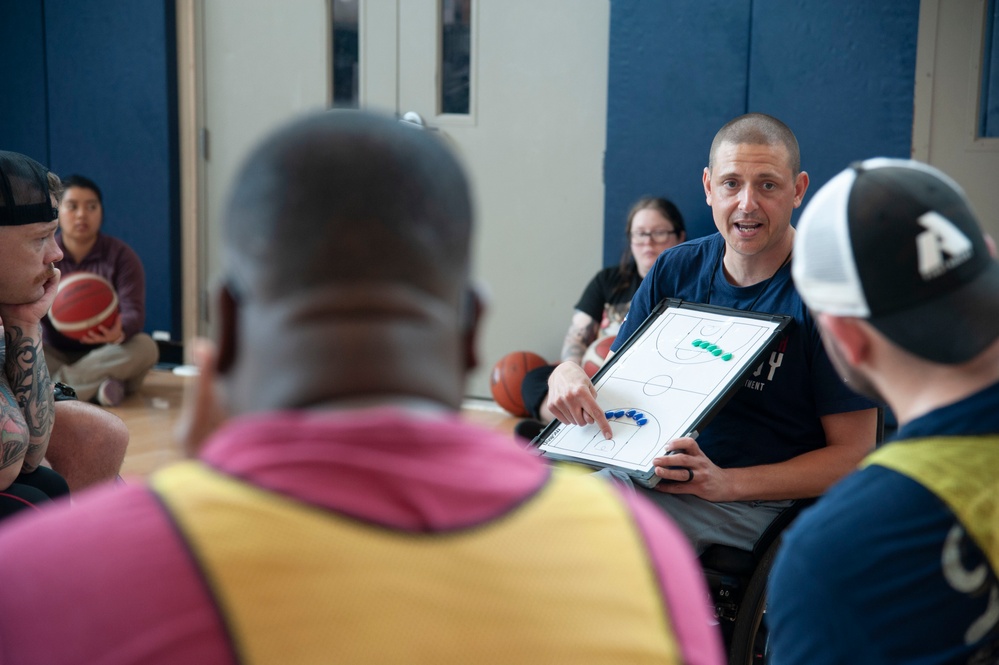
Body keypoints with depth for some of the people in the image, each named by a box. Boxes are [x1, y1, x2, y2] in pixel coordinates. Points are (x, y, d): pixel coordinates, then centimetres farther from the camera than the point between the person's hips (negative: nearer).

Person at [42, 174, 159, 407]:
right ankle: (99, 385, -35)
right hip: (57, 356, 1)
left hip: (105, 356, -1)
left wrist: (119, 332, -42)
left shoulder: (121, 255, -6)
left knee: (144, 346, -31)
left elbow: (133, 312, -17)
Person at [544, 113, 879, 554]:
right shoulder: (676, 270, 7)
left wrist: (726, 483, -22)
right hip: (647, 471, 6)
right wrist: (569, 374, -13)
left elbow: (853, 454, -9)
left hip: (758, 502, -5)